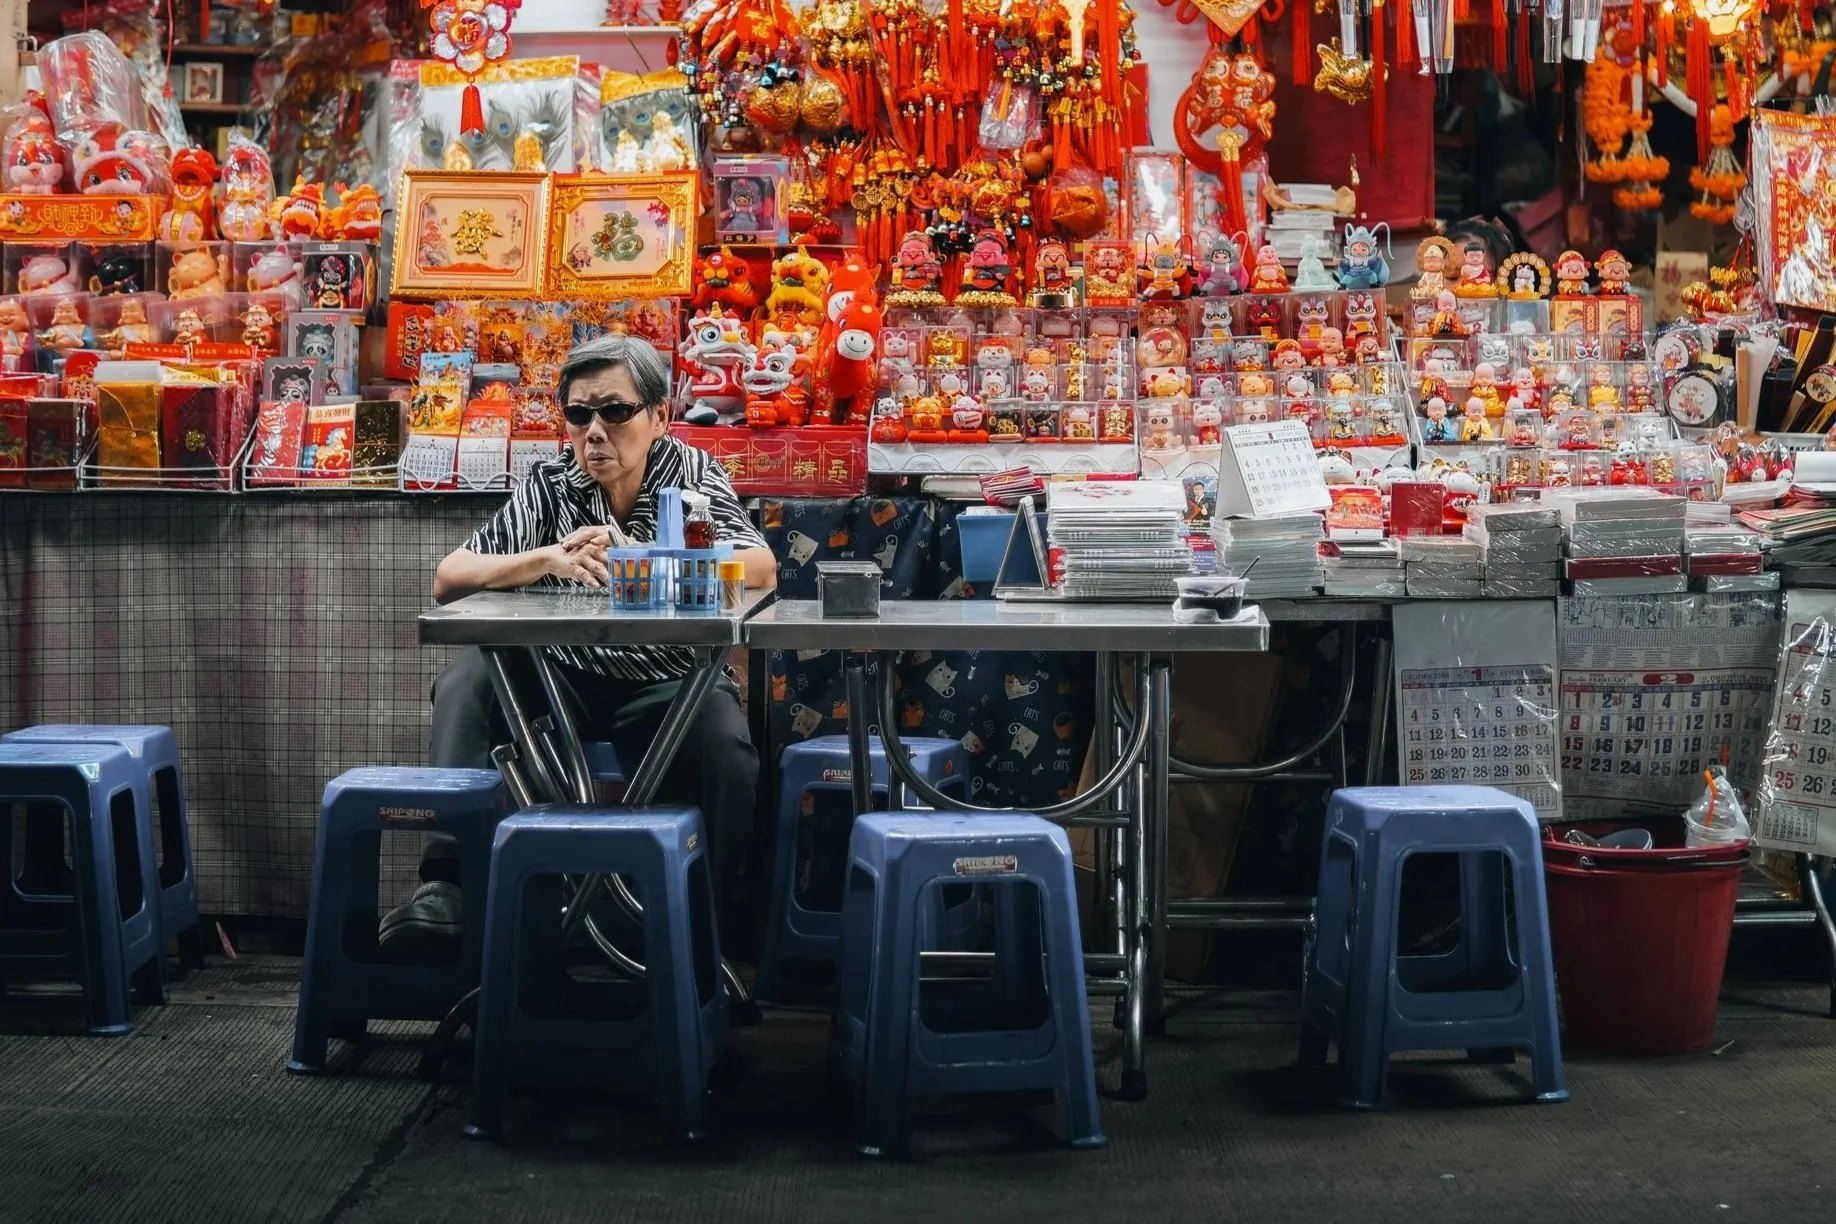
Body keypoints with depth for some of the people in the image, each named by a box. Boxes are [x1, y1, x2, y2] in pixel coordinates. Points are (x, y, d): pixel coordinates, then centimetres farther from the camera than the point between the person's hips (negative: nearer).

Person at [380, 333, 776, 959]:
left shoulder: (692, 474, 1)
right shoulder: (550, 484, 3)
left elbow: (761, 572, -16)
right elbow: (449, 579, -5)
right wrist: (549, 559, -22)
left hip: (667, 687, -1)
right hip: (561, 679, 2)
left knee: (726, 747, -32)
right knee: (470, 677, -25)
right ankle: (449, 880, -29)